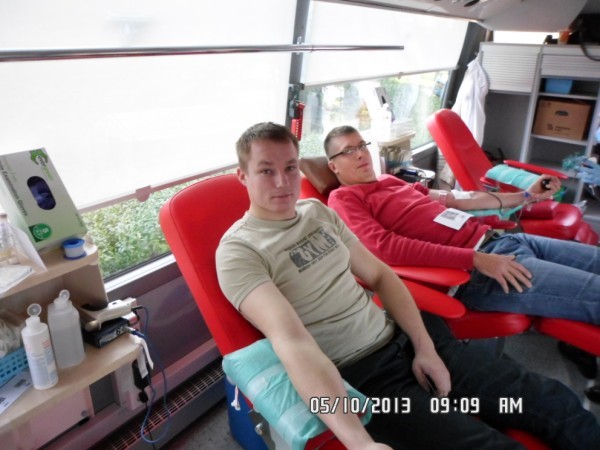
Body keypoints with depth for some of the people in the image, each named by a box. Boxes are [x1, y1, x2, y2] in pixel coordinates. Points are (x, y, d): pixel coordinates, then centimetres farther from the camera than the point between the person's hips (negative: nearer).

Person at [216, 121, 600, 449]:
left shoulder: (317, 211, 8)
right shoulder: (238, 249, -12)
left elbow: (379, 275, 11)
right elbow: (290, 339, -26)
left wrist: (425, 345, -1)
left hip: (400, 338, 6)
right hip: (359, 375, -6)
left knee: (557, 403, 3)